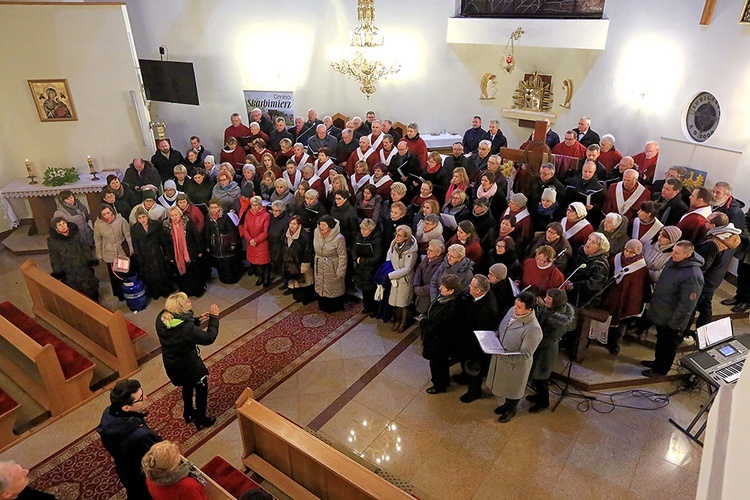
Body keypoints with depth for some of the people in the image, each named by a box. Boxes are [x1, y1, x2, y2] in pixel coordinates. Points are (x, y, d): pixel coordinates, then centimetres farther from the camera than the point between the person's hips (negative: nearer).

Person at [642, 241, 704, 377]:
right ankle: (658, 362, 46)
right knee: (661, 340, 26)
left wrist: (674, 323, -18)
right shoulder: (673, 262, -5)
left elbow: (686, 304, -25)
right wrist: (652, 301, 18)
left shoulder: (693, 276, -31)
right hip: (660, 312, 8)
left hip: (671, 319, -8)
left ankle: (661, 370, 32)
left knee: (667, 344, 14)